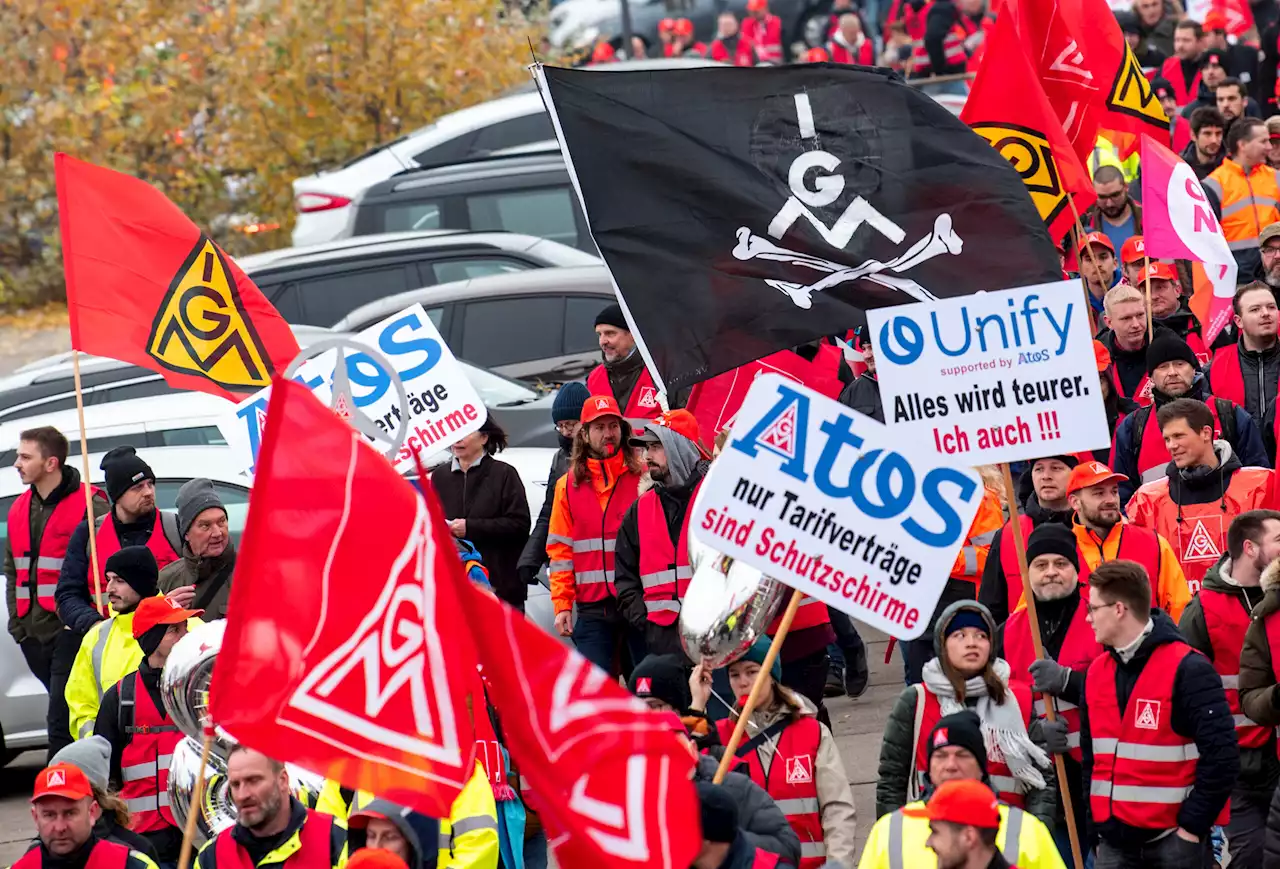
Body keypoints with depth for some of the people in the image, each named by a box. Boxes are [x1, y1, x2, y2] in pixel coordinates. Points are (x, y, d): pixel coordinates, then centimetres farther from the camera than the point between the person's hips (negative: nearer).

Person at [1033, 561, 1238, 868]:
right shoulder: (1097, 672, 9)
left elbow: (1221, 756, -16)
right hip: (1114, 842, 6)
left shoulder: (1188, 670, -12)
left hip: (1172, 840, -6)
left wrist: (1192, 827, -15)